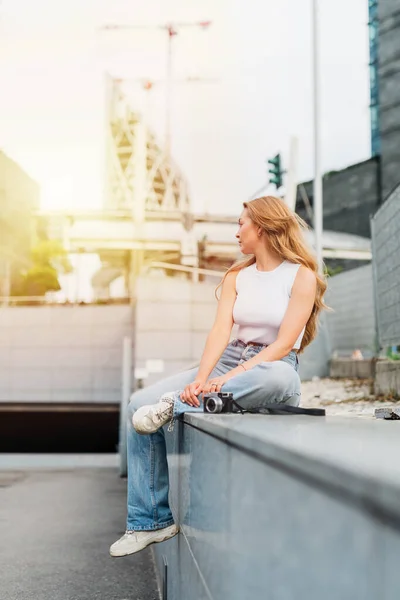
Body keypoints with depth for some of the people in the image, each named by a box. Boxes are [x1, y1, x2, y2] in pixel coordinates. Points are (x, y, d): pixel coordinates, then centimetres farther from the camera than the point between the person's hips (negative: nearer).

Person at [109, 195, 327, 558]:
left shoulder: (302, 275, -4)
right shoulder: (236, 277, 12)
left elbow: (284, 343, -14)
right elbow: (221, 331, -3)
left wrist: (229, 378, -24)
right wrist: (201, 378, -21)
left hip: (274, 368, -5)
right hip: (230, 362, 5)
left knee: (280, 377, -43)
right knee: (141, 404, -12)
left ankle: (177, 405, -28)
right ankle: (152, 521, -7)